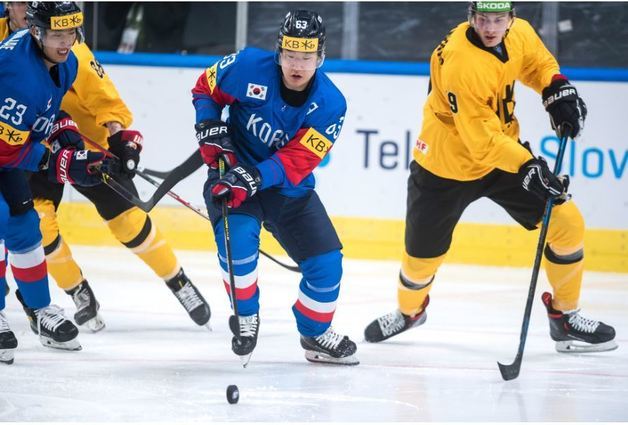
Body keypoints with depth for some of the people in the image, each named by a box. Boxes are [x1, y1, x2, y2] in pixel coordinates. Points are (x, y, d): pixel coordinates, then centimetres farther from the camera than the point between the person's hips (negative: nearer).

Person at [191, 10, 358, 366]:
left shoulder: (330, 105, -17)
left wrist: (253, 178, -37)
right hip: (232, 173, -2)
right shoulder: (248, 68, -19)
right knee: (238, 237, -29)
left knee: (326, 260, -3)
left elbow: (297, 161, -24)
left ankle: (316, 335, 23)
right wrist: (210, 128, -16)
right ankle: (246, 316, -4)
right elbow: (206, 87, 1)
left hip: (289, 188, 2)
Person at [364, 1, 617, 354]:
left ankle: (565, 317, 14)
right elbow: (482, 138, -33)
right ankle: (409, 310, 42)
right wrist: (527, 167, -41)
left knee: (567, 222, -3)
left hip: (506, 149, 6)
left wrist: (559, 90, -5)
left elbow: (538, 62, 14)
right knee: (423, 255, 7)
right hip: (447, 166, -6)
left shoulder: (519, 34, -11)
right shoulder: (462, 63, -33)